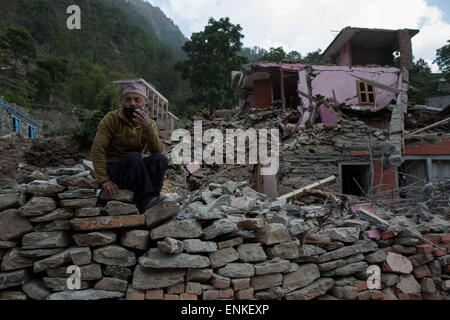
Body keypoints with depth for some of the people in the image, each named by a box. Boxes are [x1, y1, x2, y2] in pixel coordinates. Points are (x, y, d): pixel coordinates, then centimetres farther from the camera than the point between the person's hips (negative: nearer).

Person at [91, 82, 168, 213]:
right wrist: (104, 180, -23)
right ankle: (146, 200, -31)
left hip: (135, 172, 4)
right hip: (112, 169, -3)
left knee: (160, 159, -22)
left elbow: (157, 151, -12)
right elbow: (97, 149, -14)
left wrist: (148, 127, -27)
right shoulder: (112, 118, -8)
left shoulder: (149, 124, 3)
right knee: (134, 157, -33)